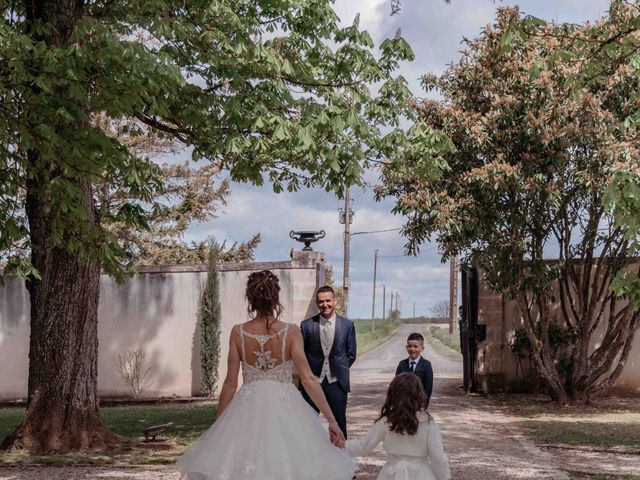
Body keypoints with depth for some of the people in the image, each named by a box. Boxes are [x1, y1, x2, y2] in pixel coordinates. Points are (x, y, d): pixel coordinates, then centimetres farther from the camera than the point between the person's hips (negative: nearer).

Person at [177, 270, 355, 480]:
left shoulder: (238, 333, -4)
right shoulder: (291, 332, -9)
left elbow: (230, 383, -1)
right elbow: (307, 378, -13)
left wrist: (218, 424, 9)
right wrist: (331, 419, -10)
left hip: (249, 410, 1)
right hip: (286, 409, -1)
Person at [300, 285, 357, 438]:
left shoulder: (347, 325, 2)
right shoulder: (307, 325, -1)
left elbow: (351, 354, 9)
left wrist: (340, 370, 3)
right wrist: (309, 373, 2)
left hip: (337, 383, 0)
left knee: (339, 424, 5)